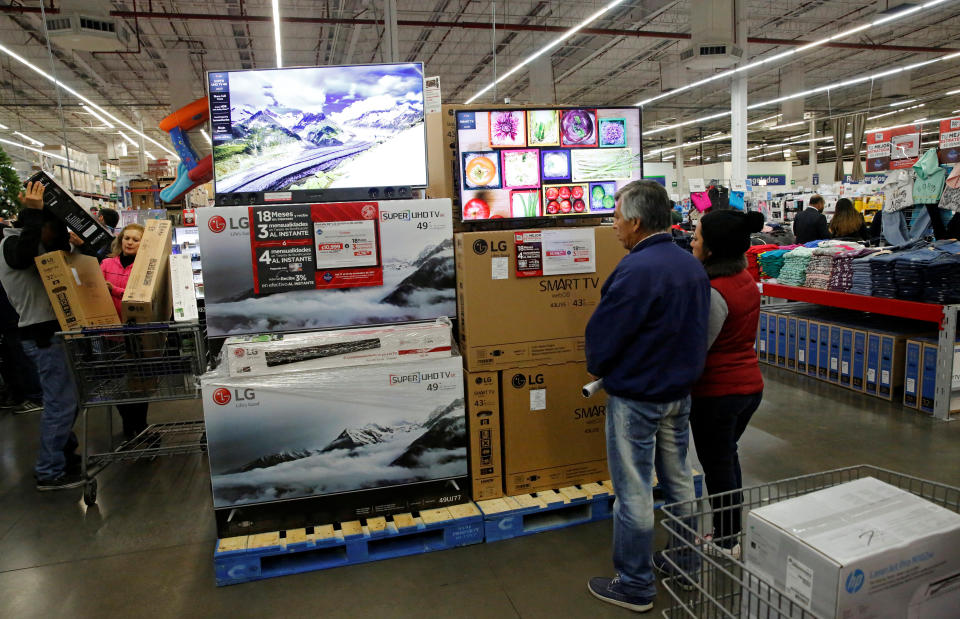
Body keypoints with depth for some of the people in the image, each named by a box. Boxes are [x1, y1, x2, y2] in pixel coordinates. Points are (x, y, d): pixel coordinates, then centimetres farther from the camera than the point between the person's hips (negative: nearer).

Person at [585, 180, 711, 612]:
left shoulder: (636, 270, -25)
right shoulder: (692, 265, 3)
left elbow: (602, 337, -20)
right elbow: (697, 329, 11)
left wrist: (598, 368, 1)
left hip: (635, 398, -8)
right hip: (680, 393, 9)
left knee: (633, 494, 4)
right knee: (679, 482, 21)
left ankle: (634, 587, 18)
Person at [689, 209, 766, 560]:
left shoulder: (714, 291, -24)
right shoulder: (746, 280, 3)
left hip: (717, 392, -9)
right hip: (750, 385, 9)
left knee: (717, 466, 8)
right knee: (727, 457, 23)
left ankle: (726, 543, 24)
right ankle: (733, 533, 38)